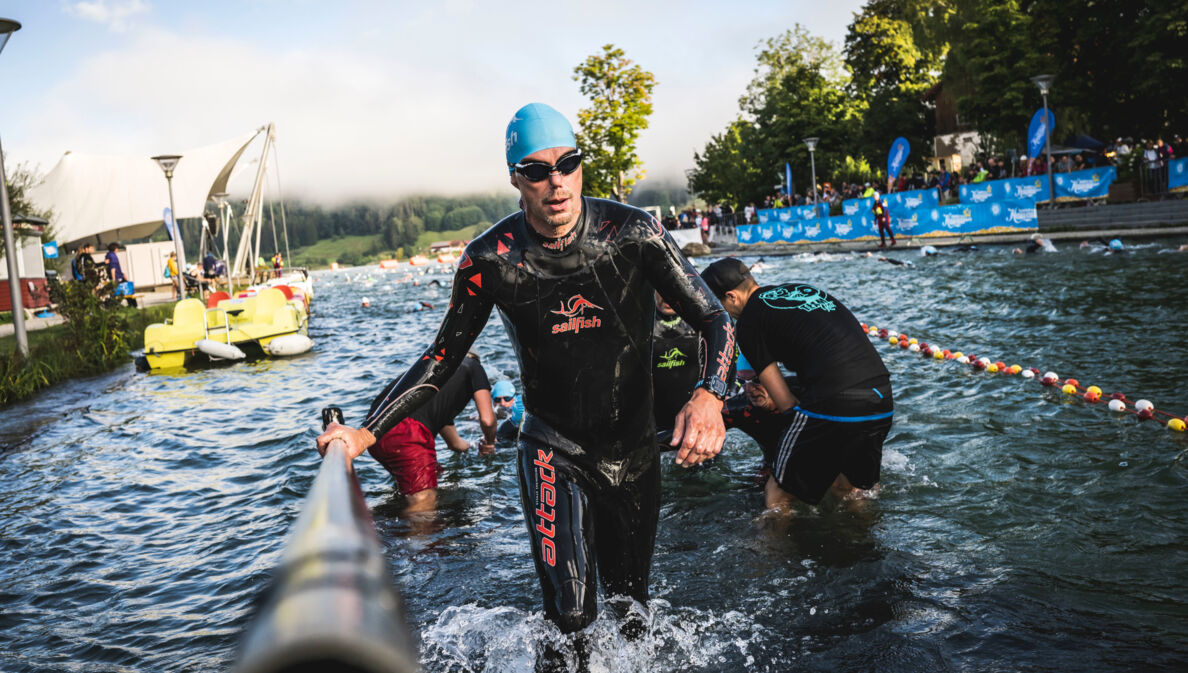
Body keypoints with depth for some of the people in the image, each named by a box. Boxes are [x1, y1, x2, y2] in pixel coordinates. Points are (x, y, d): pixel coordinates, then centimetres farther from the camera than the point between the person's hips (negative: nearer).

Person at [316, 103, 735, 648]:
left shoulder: (631, 232, -15)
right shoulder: (491, 259, -15)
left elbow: (715, 320, -14)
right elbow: (442, 357, -5)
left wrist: (709, 396, -34)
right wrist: (366, 432, -17)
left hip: (634, 450, 2)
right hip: (553, 453, -1)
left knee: (629, 603, 18)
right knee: (571, 615, -11)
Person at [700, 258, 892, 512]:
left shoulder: (750, 320, 1)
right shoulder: (803, 289, 23)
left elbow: (785, 402, 0)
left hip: (833, 404, -7)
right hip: (882, 403, 8)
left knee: (778, 495, 9)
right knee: (850, 489, 29)